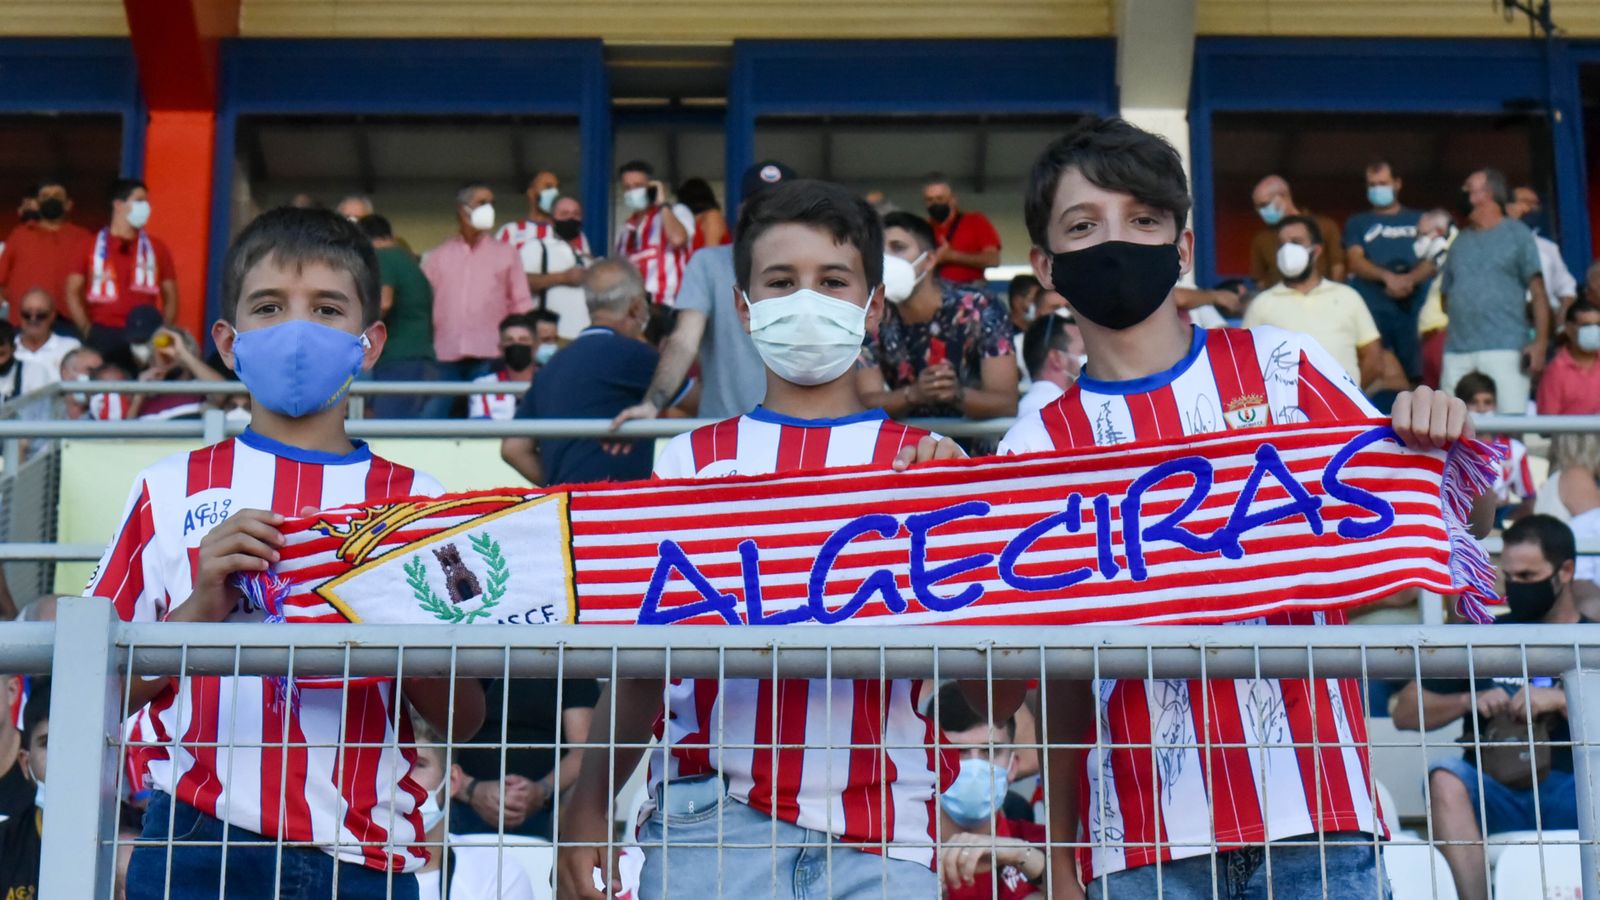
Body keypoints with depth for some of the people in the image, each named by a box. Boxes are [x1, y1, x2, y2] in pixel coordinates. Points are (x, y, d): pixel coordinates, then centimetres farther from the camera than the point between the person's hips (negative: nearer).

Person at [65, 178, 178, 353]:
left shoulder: (156, 248, 11)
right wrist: (88, 331, 0)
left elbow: (171, 298, 13)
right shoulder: (92, 246, 8)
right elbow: (73, 293, 9)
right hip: (102, 338, -1)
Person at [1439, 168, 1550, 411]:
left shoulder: (1517, 234, 7)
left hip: (1505, 349, -5)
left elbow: (1537, 292, 1)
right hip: (1457, 351, 5)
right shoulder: (1461, 241, 21)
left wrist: (1540, 342, -9)